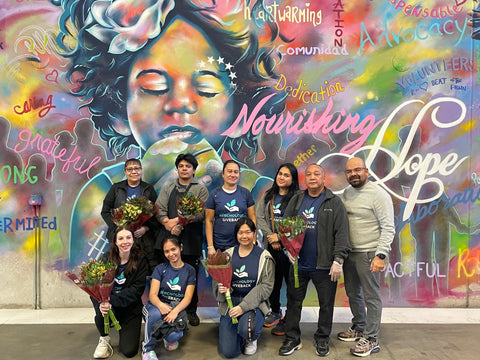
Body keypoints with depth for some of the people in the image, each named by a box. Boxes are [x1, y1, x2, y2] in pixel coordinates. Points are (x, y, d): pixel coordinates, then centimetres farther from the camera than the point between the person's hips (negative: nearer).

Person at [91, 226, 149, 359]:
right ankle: (104, 338, -1)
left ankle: (123, 330, 27)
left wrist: (112, 302, -29)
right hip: (109, 302, 1)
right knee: (101, 309, -34)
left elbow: (137, 289, -16)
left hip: (130, 307, -1)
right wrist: (101, 302, -32)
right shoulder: (106, 258, -5)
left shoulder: (140, 260, -11)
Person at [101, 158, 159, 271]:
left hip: (144, 237, 0)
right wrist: (118, 228, -4)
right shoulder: (116, 188, 9)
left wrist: (145, 228, -8)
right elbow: (105, 212, 9)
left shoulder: (149, 189, 9)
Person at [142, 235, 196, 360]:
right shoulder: (160, 269, 5)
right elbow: (152, 294, -5)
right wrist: (160, 305, -29)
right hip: (157, 305, 0)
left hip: (177, 308, 0)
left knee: (175, 335, -31)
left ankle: (169, 337, 9)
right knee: (156, 313, -37)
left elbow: (188, 298, -4)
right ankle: (147, 348, -10)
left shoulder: (189, 270, 5)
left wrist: (175, 311, -24)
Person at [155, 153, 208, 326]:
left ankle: (191, 311, 17)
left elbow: (202, 213, -5)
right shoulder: (167, 189, 18)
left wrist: (178, 220, -12)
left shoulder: (200, 190, 8)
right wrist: (169, 225, -12)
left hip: (191, 240, -2)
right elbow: (159, 210, 7)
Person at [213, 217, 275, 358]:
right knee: (228, 352, -9)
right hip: (230, 302, 2)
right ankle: (237, 334, 27)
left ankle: (251, 340, 7)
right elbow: (216, 280, 9)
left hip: (254, 303, -2)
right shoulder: (228, 255, 6)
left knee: (246, 329, -33)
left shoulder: (264, 257, -2)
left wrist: (244, 306, -18)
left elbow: (266, 286, -8)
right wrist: (221, 289, -17)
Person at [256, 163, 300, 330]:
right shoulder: (268, 196, 10)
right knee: (273, 280, 15)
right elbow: (260, 217, 5)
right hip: (271, 245, 5)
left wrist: (280, 236, -13)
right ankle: (275, 312, 34)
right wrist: (271, 237, -6)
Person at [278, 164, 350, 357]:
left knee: (326, 304, 11)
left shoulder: (334, 202, -1)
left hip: (324, 266, -2)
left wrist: (338, 260, -12)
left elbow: (341, 233, -6)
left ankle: (322, 339, 31)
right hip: (297, 263, 3)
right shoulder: (296, 200, 9)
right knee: (293, 303, 11)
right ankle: (292, 339, 26)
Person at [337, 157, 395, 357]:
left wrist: (381, 255, -21)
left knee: (371, 297, 4)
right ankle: (358, 328, 37)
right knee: (353, 293, 19)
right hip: (349, 252, 7)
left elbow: (388, 228, -15)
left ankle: (371, 339, 17)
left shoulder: (378, 194, -13)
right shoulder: (347, 193, 9)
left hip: (368, 254, -7)